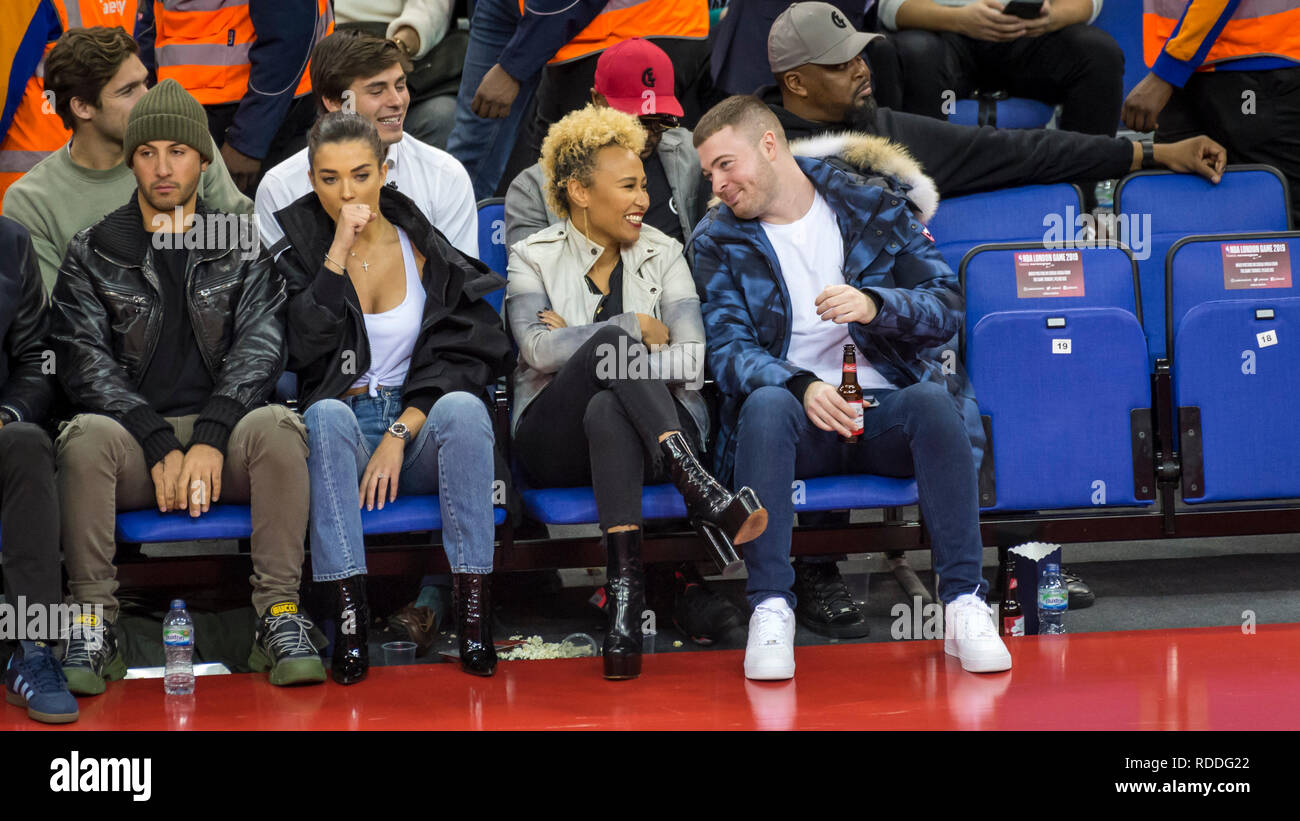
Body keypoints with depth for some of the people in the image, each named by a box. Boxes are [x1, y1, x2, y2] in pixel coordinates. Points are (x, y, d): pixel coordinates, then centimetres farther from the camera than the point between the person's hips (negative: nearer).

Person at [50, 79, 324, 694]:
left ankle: (278, 615, -27)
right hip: (133, 441, 0)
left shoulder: (243, 249, 12)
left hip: (224, 440, 0)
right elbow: (85, 362, -2)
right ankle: (95, 623, -25)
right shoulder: (93, 255, 10)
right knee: (85, 435, -33)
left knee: (277, 425, -32)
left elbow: (261, 346, -1)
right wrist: (162, 447, -17)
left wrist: (210, 438, -19)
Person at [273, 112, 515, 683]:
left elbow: (458, 356, 0)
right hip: (344, 433, -1)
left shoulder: (425, 249, 7)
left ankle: (472, 608, -33)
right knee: (327, 414, -35)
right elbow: (304, 351, -11)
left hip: (418, 430, 1)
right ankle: (348, 614, -40)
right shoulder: (299, 247, 5)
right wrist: (338, 255, -15)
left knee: (462, 407, -33)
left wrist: (400, 434, -13)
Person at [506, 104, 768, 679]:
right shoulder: (533, 258, 8)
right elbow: (539, 350, -12)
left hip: (661, 431, 1)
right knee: (611, 342, -33)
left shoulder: (662, 255, 12)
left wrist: (577, 342, -7)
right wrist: (636, 328, -11)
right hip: (556, 441, -1)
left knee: (607, 411, -38)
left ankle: (625, 582, -48)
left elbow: (691, 362, -2)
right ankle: (703, 496, -46)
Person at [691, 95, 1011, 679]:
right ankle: (770, 609, -37)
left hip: (884, 411, 0)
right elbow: (728, 347, -6)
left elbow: (947, 307, 1)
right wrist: (801, 387, -26)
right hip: (797, 418, 0)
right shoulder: (718, 240, 7)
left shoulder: (874, 204, 7)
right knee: (766, 403, -34)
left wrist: (874, 305, -20)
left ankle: (964, 605, -32)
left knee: (932, 399, -33)